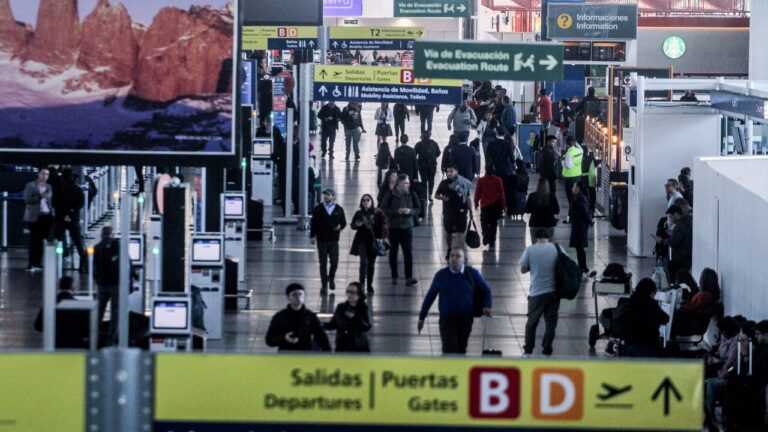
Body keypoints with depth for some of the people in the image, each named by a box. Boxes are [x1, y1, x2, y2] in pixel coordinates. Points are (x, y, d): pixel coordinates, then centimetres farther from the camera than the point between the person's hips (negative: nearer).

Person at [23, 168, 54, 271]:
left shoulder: (49, 187, 16)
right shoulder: (30, 185, 1)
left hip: (47, 216, 4)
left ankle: (38, 263, 6)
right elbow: (27, 200, -8)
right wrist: (40, 196, -18)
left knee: (42, 240, 2)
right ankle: (31, 264, -2)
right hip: (35, 217, -4)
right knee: (34, 240, -5)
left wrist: (52, 212, 7)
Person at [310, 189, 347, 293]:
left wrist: (340, 226, -13)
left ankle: (331, 278, 24)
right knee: (323, 263, 2)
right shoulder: (318, 209, 3)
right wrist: (312, 236, -4)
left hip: (333, 241, 0)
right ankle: (324, 285, 8)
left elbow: (344, 222, 10)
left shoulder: (339, 209, 5)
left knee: (334, 261, -4)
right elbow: (313, 223, 3)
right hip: (321, 240, 0)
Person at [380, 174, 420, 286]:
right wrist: (397, 211, -19)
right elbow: (384, 209, -7)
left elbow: (418, 209, 6)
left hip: (407, 226, 1)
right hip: (393, 227, -1)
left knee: (408, 251, -7)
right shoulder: (391, 195, -7)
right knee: (393, 252, 7)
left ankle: (409, 277, -7)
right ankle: (394, 277, 18)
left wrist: (410, 211, -15)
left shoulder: (412, 195, 0)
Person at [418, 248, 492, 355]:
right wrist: (422, 317, 11)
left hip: (466, 319, 2)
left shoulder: (472, 274, -4)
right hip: (447, 319, -2)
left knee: (461, 350, 14)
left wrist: (486, 306, -9)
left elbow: (486, 290, 10)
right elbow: (430, 296, 6)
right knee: (450, 352, -12)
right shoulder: (441, 275, -5)